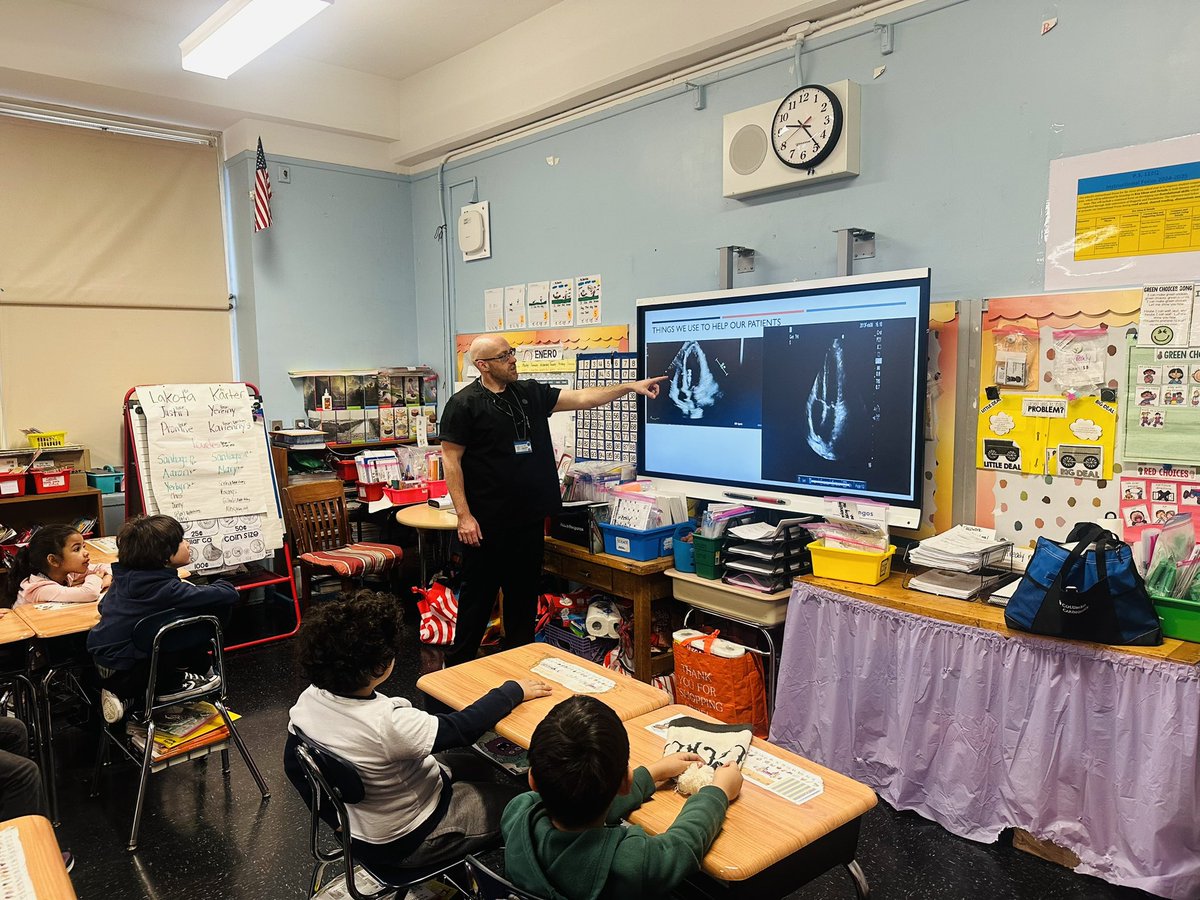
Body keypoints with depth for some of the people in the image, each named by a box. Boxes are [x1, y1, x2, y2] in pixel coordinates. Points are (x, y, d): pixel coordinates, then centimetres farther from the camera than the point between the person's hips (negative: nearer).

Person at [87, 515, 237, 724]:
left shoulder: (125, 576, 1)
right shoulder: (166, 589, -22)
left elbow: (103, 606, 21)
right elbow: (228, 594, -24)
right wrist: (221, 586, 1)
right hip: (123, 675, -8)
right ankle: (170, 686, 5)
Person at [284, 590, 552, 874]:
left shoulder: (308, 700, -17)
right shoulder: (387, 725, -40)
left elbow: (294, 767, -1)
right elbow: (464, 727, -26)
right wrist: (514, 691, -11)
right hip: (401, 844, -7)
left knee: (477, 763, 24)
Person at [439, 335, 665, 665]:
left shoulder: (530, 393, 8)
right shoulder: (464, 403, -8)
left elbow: (581, 398, 7)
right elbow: (451, 459, -9)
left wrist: (630, 386, -1)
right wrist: (464, 515, -15)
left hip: (529, 517, 6)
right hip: (486, 522, -6)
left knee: (524, 592, 15)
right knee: (479, 594, 4)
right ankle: (458, 665, 20)